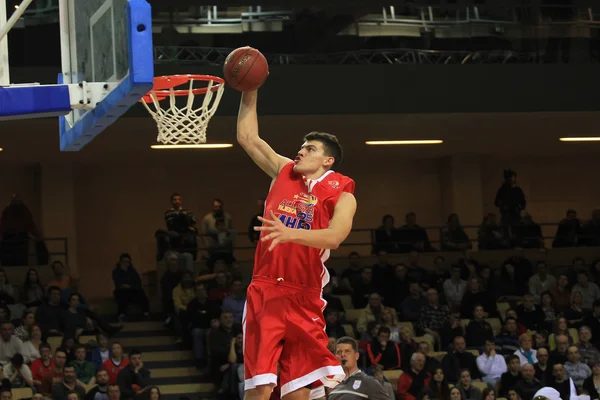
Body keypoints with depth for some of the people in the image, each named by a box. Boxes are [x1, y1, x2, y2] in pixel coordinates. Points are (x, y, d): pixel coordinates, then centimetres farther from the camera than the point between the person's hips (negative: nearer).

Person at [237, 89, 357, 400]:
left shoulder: (341, 194, 0)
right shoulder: (283, 171, 13)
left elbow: (334, 237, -19)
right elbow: (248, 138, 21)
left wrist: (290, 233, -33)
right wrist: (250, 94, 13)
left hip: (303, 298, -3)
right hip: (263, 292, 3)